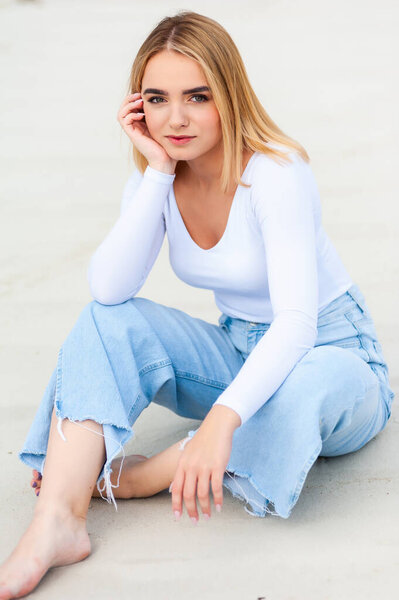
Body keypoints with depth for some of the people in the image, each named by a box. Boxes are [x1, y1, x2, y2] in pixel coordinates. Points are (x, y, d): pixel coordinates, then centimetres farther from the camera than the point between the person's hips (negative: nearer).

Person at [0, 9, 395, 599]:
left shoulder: (277, 172, -23)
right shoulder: (155, 179, -5)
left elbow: (296, 321, -33)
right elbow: (109, 289, -20)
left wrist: (221, 419, -48)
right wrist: (158, 170, -24)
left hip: (333, 355, -5)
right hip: (239, 354, 5)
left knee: (305, 387, -40)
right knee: (108, 321, -18)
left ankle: (125, 478, -21)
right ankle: (56, 525, -30)